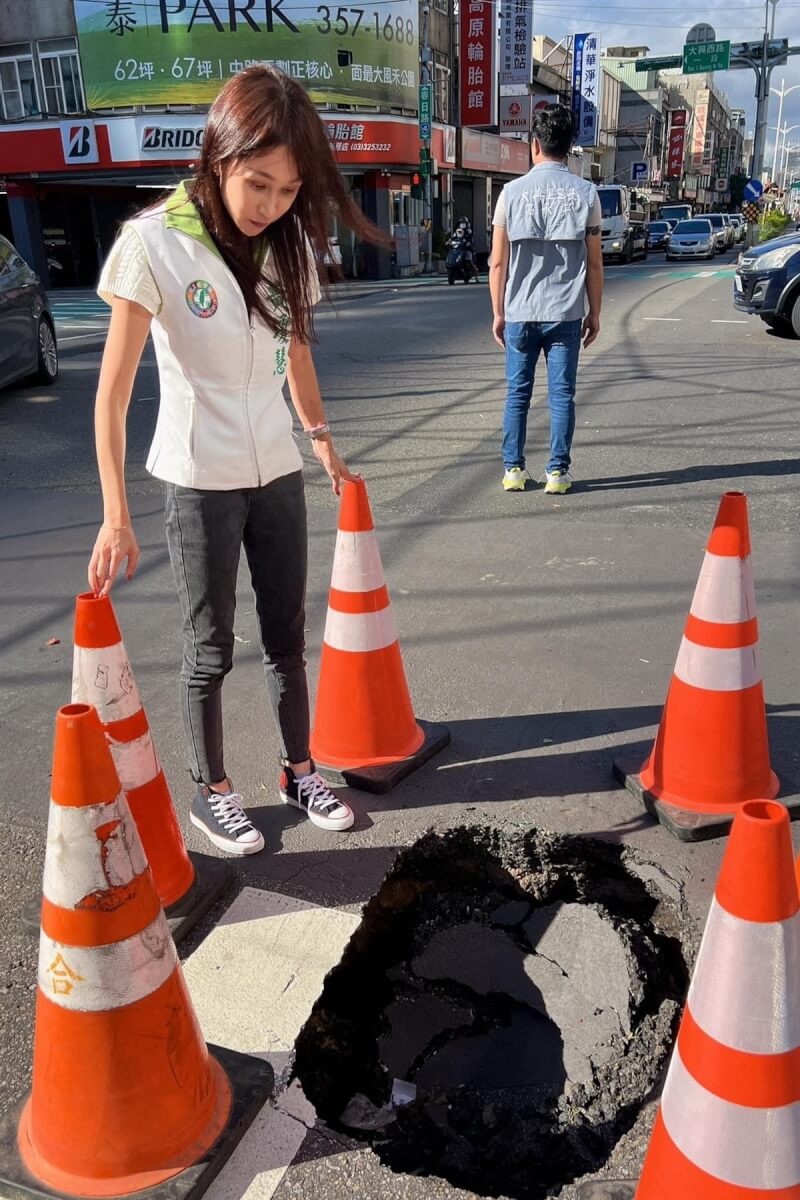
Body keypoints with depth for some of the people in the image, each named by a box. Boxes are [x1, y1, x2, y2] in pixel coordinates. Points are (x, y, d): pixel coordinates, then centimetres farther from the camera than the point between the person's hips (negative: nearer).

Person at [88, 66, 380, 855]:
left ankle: (299, 771, 32)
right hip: (199, 481, -4)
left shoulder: (288, 242, 0)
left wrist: (322, 440, 19)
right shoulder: (156, 242, -15)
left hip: (277, 471, 5)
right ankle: (210, 793, 27)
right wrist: (115, 515, -21)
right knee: (210, 649, 7)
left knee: (287, 633, 14)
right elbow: (114, 389, -17)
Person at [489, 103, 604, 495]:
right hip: (566, 313, 0)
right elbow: (594, 262, 2)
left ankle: (513, 469, 11)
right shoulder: (585, 193, 1)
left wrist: (498, 313, 8)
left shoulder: (513, 192, 0)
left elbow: (498, 262, 0)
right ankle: (557, 471, 6)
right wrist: (594, 313, 10)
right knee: (561, 395, 5)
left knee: (517, 393, 9)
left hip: (519, 313, 0)